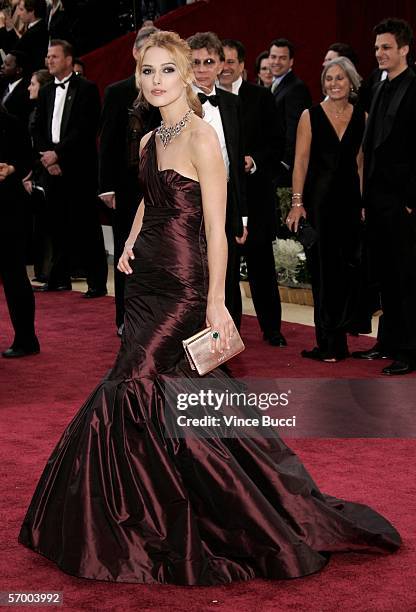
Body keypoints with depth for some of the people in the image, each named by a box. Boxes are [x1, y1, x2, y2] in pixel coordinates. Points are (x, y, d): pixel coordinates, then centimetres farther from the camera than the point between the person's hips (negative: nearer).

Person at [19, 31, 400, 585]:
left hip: (183, 286, -8)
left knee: (135, 389, -10)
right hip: (146, 280, 8)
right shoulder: (149, 142, 11)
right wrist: (129, 244, 11)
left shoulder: (201, 137, -13)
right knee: (170, 390, 10)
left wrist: (216, 304, -20)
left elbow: (216, 228, -16)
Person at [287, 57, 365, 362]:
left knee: (350, 268, 0)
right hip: (318, 199, -2)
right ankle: (329, 343, 11)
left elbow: (363, 163, 6)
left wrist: (366, 202, -2)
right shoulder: (311, 116, 1)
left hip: (350, 199, 2)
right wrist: (297, 202, -9)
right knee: (324, 270, 2)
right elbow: (301, 162, -2)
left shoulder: (362, 117, 7)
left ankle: (335, 339, 14)